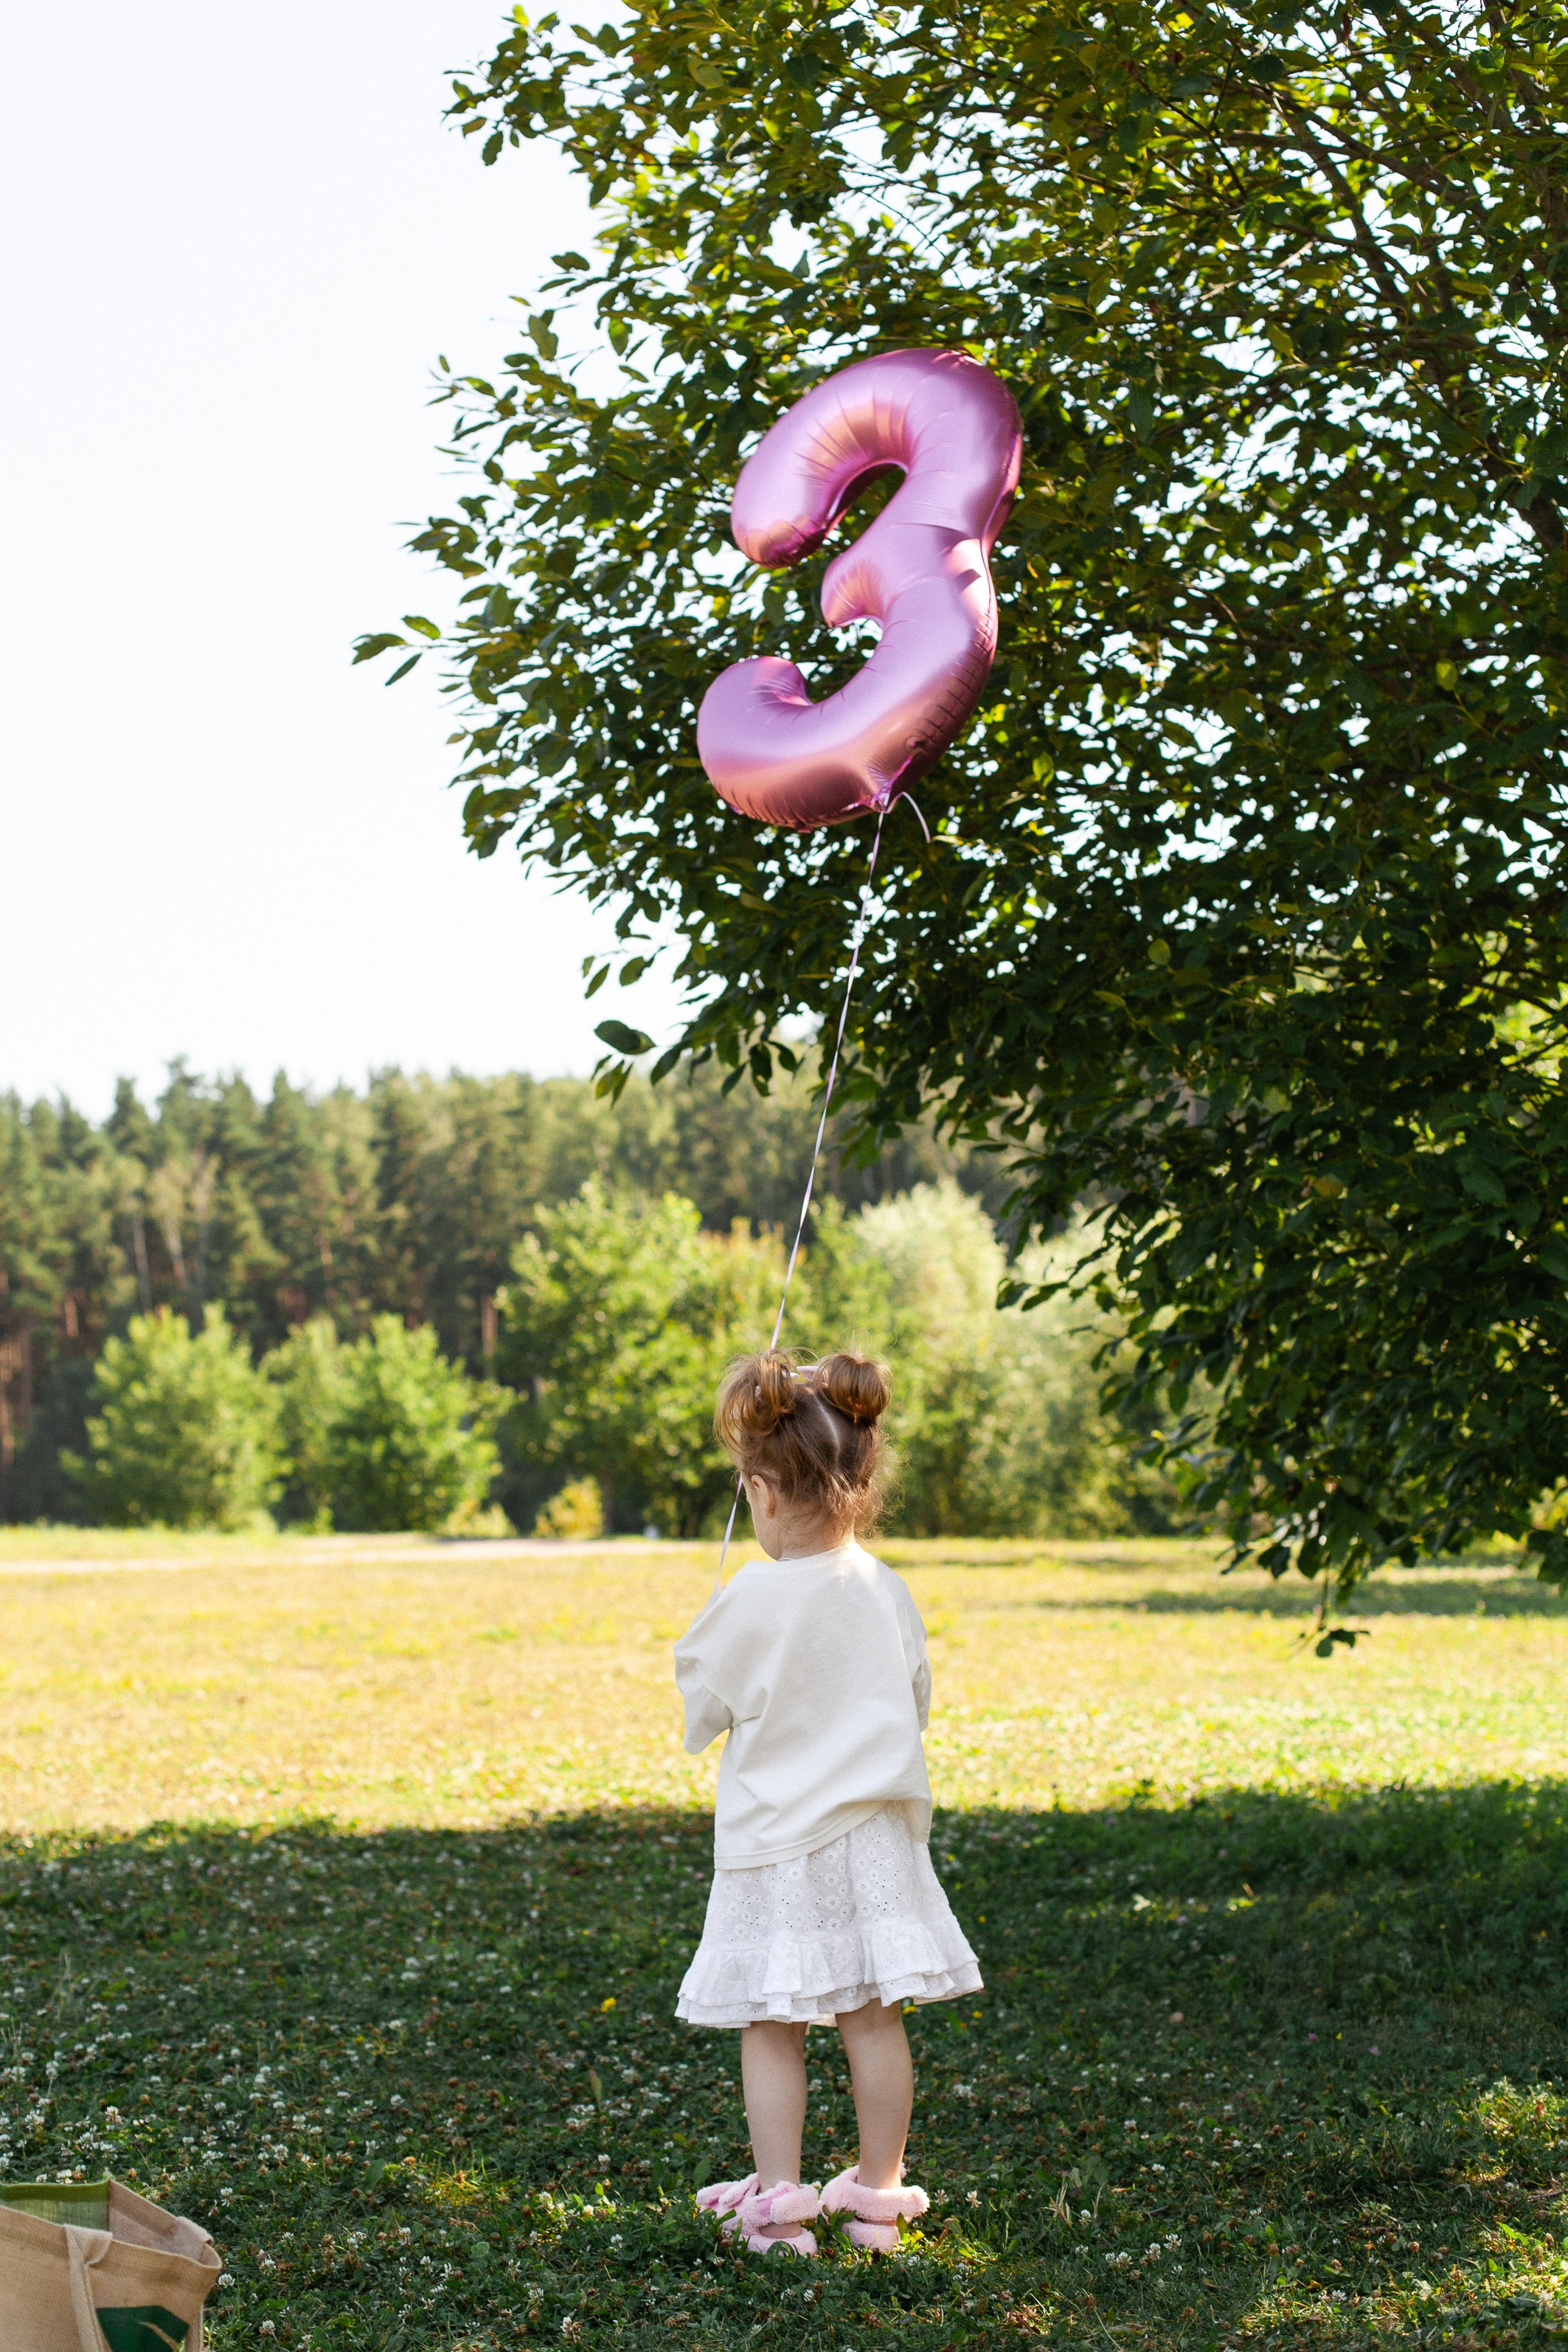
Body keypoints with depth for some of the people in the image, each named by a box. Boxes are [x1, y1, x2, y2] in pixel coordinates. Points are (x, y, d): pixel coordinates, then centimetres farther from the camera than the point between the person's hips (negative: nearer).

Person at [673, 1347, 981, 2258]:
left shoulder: (749, 1603, -14)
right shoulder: (889, 1593, -2)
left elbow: (702, 1702, -1)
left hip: (774, 1841, -4)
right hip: (874, 1833, 4)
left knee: (772, 2028, 4)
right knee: (875, 2020, 10)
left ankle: (779, 2204, 6)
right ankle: (880, 2196, 18)